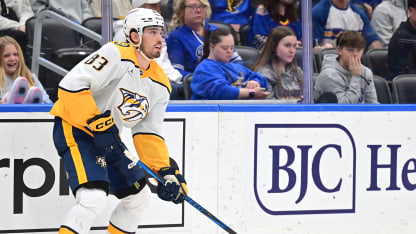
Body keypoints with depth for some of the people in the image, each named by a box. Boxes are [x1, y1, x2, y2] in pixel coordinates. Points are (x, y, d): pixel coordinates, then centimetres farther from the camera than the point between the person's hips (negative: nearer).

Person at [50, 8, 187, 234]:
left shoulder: (160, 85, 5)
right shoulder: (117, 54, -20)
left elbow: (148, 134, 8)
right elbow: (71, 84, -28)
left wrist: (166, 172, -4)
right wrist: (97, 123, -29)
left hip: (108, 137, 9)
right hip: (74, 128, -9)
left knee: (138, 196, 15)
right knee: (94, 198, -26)